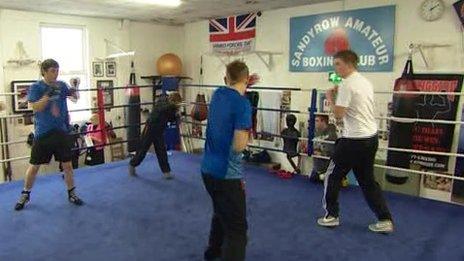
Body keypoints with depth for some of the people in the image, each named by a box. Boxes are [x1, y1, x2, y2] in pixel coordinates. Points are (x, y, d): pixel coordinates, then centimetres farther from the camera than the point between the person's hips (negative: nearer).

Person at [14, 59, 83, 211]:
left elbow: (75, 97, 1)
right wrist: (49, 94, -28)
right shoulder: (36, 87, -7)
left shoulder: (62, 85, 2)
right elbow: (36, 107, -17)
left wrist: (74, 89, -20)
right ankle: (25, 195, 27)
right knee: (34, 166, 7)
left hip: (61, 131, 2)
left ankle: (71, 194, 20)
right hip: (43, 133, -2)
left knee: (67, 164, 5)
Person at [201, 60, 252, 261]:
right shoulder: (242, 103, -17)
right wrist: (247, 132, -3)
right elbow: (239, 146, -21)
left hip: (208, 169, 8)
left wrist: (246, 85, 24)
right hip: (227, 174, -8)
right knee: (237, 229, -1)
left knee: (221, 213, 29)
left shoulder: (217, 94, 5)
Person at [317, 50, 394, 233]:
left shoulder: (347, 84, -14)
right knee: (367, 180, 17)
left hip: (354, 140, -9)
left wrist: (330, 98, -2)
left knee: (332, 176, 8)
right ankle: (385, 220, 17)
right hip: (371, 137, 9)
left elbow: (338, 114, -19)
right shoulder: (365, 82, 13)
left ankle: (331, 216, 17)